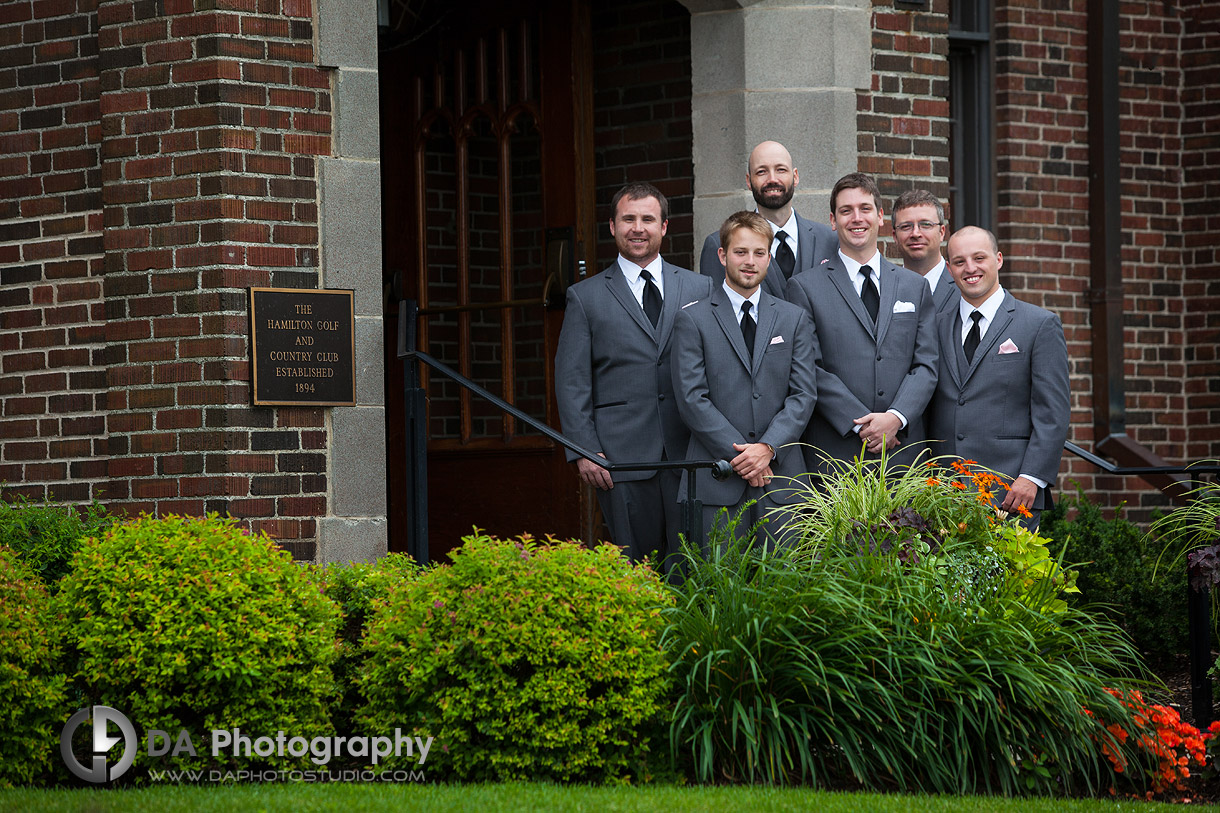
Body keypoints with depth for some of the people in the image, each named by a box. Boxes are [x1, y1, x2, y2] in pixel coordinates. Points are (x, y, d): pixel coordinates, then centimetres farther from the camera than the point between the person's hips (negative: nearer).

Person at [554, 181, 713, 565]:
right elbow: (571, 382, 5)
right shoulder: (585, 297, 8)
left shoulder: (699, 289, 12)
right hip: (622, 458, -1)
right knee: (637, 566, -2)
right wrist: (584, 450, -5)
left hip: (688, 452, 1)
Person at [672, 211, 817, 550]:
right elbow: (691, 399, -3)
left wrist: (768, 448, -10)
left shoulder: (794, 319, 13)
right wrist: (738, 455, -10)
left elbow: (804, 393, 6)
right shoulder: (693, 320, 5)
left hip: (779, 476, 2)